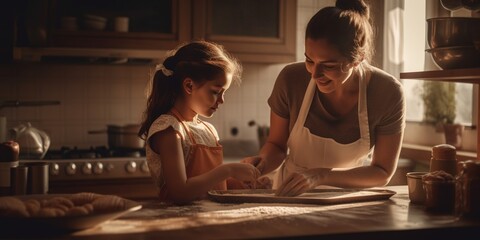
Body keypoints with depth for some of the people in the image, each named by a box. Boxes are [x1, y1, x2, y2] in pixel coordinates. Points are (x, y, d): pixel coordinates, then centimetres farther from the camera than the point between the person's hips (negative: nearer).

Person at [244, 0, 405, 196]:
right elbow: (276, 145, -1)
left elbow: (382, 173, -11)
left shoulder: (388, 94, -19)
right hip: (292, 197, 2)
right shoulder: (291, 79, -17)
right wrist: (263, 164, -23)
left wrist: (322, 176, -24)